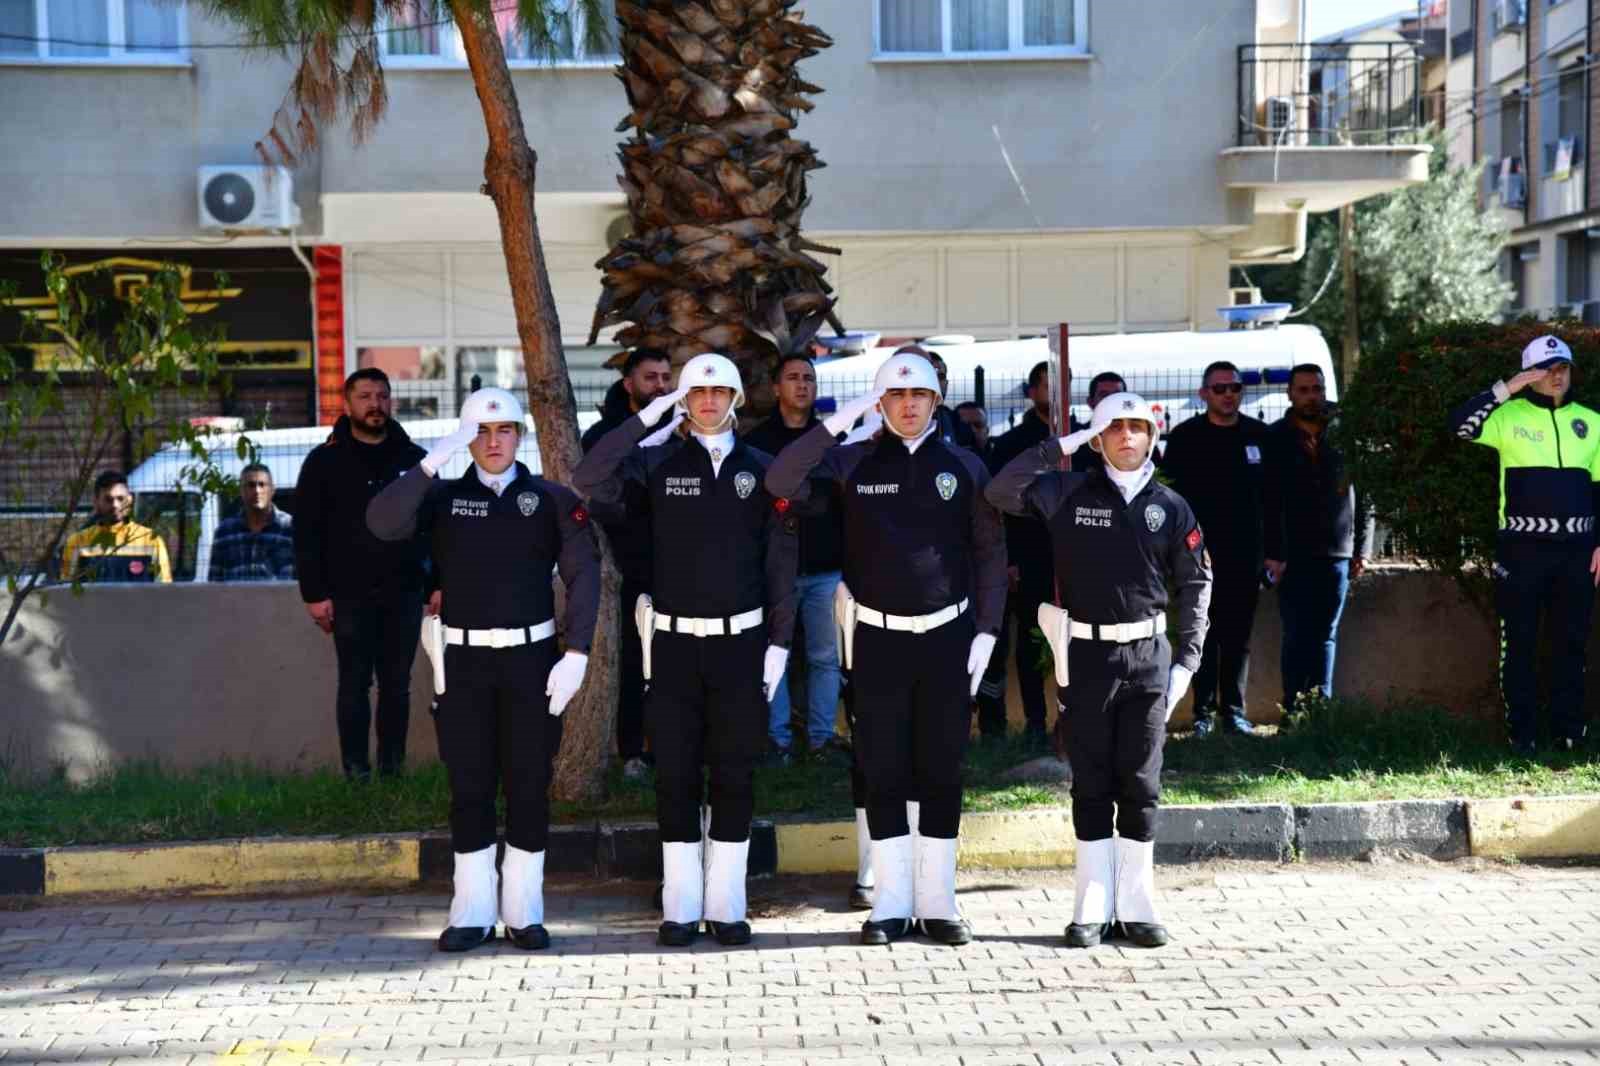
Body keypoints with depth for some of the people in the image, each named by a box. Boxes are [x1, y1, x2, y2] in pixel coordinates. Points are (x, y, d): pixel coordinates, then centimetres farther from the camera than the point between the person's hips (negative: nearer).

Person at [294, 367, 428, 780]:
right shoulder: (325, 461, 0)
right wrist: (315, 594, -8)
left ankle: (393, 768, 14)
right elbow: (307, 533, -2)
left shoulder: (414, 459, 8)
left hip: (404, 594, 2)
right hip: (350, 596, -2)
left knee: (397, 684, 7)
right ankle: (357, 771, 7)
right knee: (355, 685, 1)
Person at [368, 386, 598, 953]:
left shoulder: (551, 498, 4)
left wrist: (577, 653, -13)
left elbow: (583, 574, -3)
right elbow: (382, 523, -12)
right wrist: (433, 461, -19)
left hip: (531, 657, -1)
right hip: (464, 660, 1)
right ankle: (472, 912, 12)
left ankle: (524, 911, 12)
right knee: (470, 787, 4)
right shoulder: (443, 497, 6)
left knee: (529, 785, 3)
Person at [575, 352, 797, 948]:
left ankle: (726, 905, 12)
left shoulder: (761, 469, 6)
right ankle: (681, 906, 11)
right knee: (676, 775, 3)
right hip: (673, 642, 0)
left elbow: (781, 563, 5)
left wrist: (779, 642, -1)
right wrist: (645, 418, -14)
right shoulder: (656, 463, 4)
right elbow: (588, 483, -13)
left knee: (734, 776, 4)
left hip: (740, 642, 0)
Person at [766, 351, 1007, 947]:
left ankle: (937, 903, 14)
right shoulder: (854, 462, 3)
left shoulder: (964, 467, 5)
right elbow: (781, 483, -12)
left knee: (941, 771, 5)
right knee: (883, 771, 3)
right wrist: (837, 422, -16)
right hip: (878, 638, 0)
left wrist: (986, 631, -1)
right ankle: (891, 904, 11)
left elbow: (991, 555, 6)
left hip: (948, 636, 0)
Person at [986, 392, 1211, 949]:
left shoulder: (1170, 507, 4)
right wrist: (1061, 445, -9)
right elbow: (1001, 492, -12)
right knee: (1091, 785, 4)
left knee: (1140, 785, 5)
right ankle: (1093, 906, 11)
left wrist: (1187, 658, 1)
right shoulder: (1070, 493, 1)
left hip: (1148, 656, 1)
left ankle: (1136, 904, 13)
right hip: (1086, 655, -1)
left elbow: (1194, 584, 8)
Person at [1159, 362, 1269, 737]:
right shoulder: (1185, 437, 1)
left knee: (1239, 635, 6)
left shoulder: (1259, 435, 7)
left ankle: (1234, 710, 13)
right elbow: (1172, 495, -1)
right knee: (1204, 635, 2)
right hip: (1201, 554, -2)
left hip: (1245, 554, 2)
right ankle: (1203, 712, 6)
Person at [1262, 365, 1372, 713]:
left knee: (1325, 636, 7)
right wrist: (1274, 553, -11)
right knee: (1297, 637, -4)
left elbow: (1363, 495, 10)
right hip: (1293, 555, -2)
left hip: (1337, 554, 2)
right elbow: (1268, 501, -3)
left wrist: (1361, 549, 5)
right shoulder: (1275, 439, 1)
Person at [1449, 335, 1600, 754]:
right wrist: (1505, 389, -21)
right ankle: (1522, 732, 9)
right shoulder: (1510, 416, -2)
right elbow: (1461, 424, -19)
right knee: (1519, 641, 2)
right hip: (1522, 547, -3)